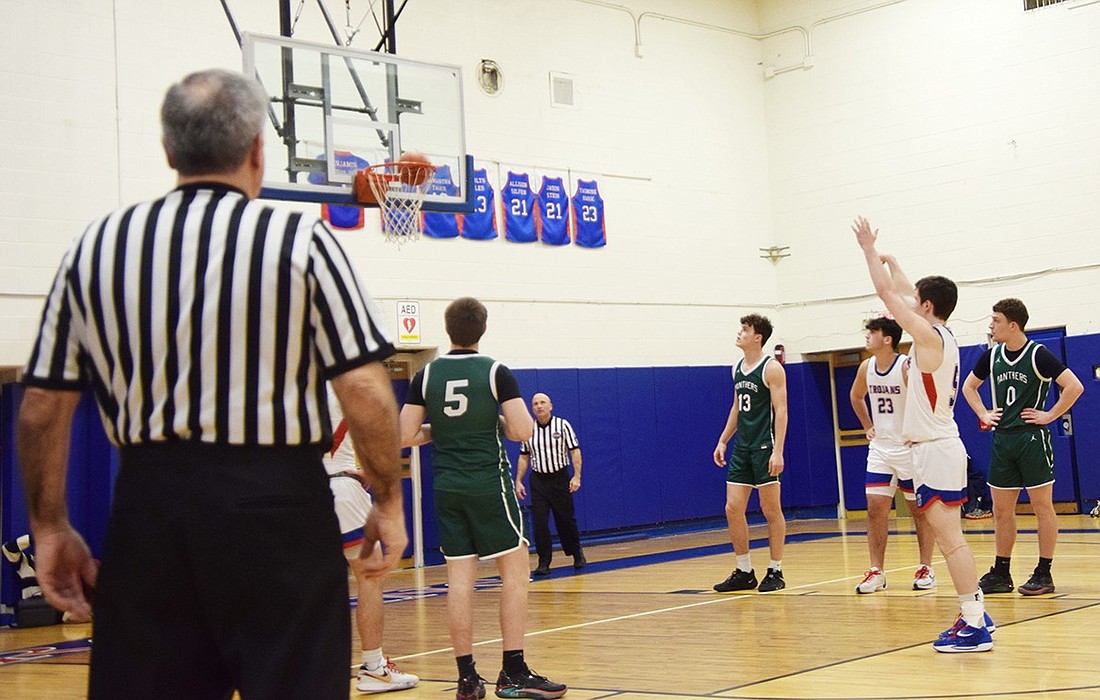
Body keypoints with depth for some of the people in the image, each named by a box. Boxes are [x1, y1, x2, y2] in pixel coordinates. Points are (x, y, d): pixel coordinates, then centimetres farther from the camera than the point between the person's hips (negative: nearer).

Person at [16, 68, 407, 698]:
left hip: (148, 505, 4)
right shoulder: (302, 242, -4)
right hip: (274, 504, -3)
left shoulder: (95, 248, 7)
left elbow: (42, 408, 7)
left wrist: (51, 528, 16)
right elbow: (364, 390, -9)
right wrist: (389, 502, 2)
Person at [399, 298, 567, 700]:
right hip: (489, 484, -4)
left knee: (459, 578, 5)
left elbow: (406, 436, 2)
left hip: (447, 487, 4)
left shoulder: (426, 376, 2)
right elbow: (522, 432, -11)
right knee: (515, 570, 4)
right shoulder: (496, 373, -7)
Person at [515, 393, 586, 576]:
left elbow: (575, 451, -4)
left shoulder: (562, 425, -3)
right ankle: (543, 562, -1)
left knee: (566, 520, 6)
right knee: (539, 522, -7)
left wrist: (577, 476, -14)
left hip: (560, 479, -2)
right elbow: (524, 457, 12)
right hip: (538, 480, 2)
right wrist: (518, 481, 6)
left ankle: (576, 553, 29)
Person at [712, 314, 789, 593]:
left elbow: (781, 410, -15)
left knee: (771, 510, 1)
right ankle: (744, 572, 13)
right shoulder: (738, 368, 13)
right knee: (733, 508, 3)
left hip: (765, 447, -7)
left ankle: (775, 572, 10)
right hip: (742, 448, 8)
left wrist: (778, 451, -21)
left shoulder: (772, 368, -10)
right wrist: (723, 440, 17)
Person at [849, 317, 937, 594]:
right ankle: (876, 572, 4)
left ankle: (926, 569, 15)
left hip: (910, 447, -6)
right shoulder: (866, 367, 2)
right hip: (880, 448, 6)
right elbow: (855, 397, 22)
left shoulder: (907, 366, -17)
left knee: (919, 510, 6)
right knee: (875, 509, 0)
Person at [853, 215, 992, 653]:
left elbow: (887, 292, -10)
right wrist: (887, 259, 36)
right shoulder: (941, 335, 11)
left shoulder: (928, 335, -13)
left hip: (936, 450, -10)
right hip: (939, 447, 10)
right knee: (949, 537, 15)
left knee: (949, 538, -9)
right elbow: (901, 291, 26)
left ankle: (973, 626, -9)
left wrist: (869, 249, 1)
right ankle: (976, 614, 20)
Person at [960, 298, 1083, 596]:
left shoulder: (1038, 354, -11)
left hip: (1032, 437, -6)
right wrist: (984, 414, 11)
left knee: (1043, 506, 1)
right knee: (1001, 510, 9)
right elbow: (968, 386, 23)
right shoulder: (992, 356, 6)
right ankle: (1001, 574, 17)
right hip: (1002, 439, 6)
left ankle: (1044, 574, 6)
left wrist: (1049, 415, -14)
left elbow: (1074, 386, -16)